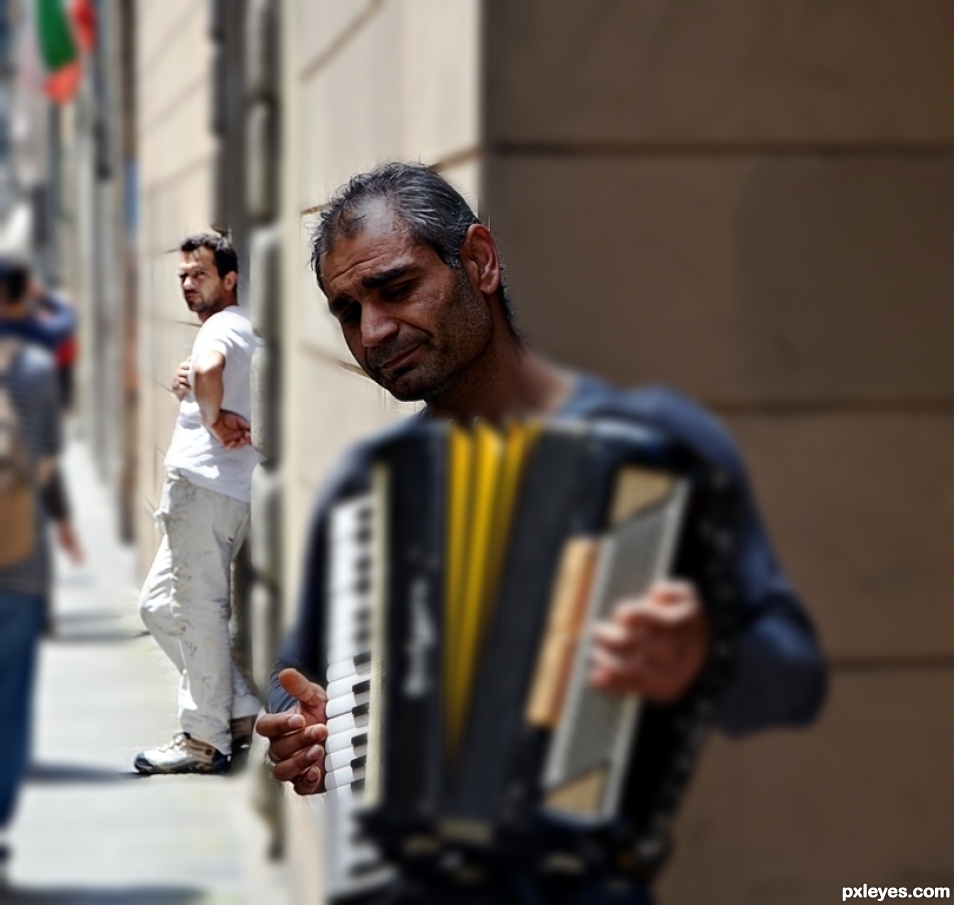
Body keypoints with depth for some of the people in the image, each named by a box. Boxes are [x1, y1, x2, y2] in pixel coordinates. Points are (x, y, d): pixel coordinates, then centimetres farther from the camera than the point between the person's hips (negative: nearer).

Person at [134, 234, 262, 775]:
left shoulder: (222, 327, -10)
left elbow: (208, 370, -34)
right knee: (160, 605, 14)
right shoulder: (241, 331, 24)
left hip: (205, 486, -11)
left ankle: (206, 740, -3)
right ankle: (240, 710, 15)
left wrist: (215, 421, -19)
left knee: (200, 609, -7)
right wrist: (189, 388, 6)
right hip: (206, 491, 11)